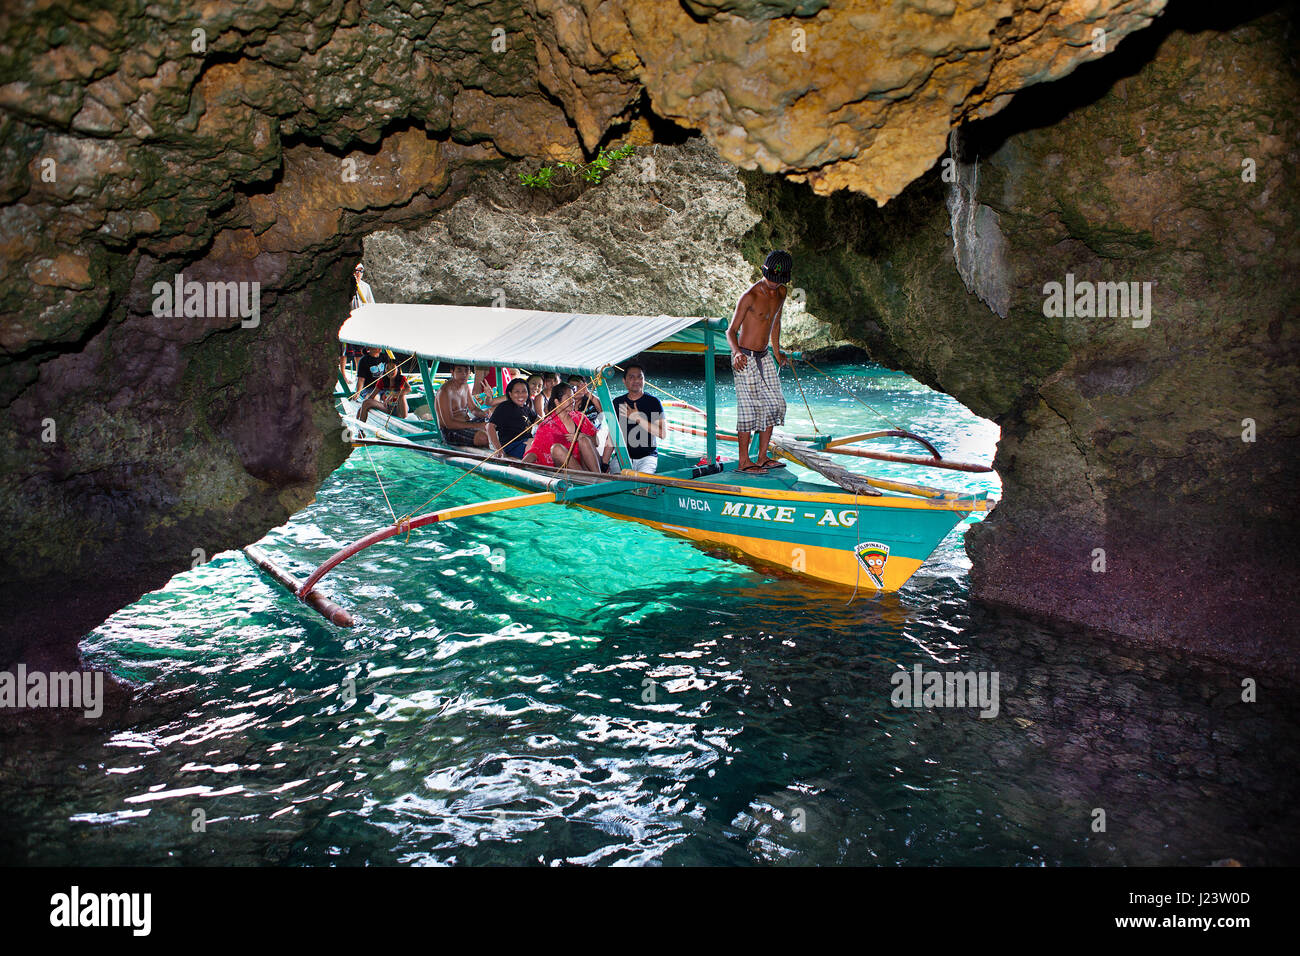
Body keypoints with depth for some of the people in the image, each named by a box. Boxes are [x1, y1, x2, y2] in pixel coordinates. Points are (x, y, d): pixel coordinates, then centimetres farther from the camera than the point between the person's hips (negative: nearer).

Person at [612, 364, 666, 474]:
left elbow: (663, 434, -8)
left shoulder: (653, 402, 1)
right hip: (622, 456, 2)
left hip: (647, 456, -2)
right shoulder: (617, 403, 10)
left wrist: (638, 418, -15)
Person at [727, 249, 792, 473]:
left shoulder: (781, 293, 6)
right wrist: (737, 352, -34)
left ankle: (762, 458, 16)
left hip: (764, 357, 8)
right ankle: (744, 462, 3)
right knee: (749, 407, -6)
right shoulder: (750, 296, -16)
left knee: (775, 404, 7)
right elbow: (731, 331, -16)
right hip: (745, 358, -8)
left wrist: (777, 353, 26)